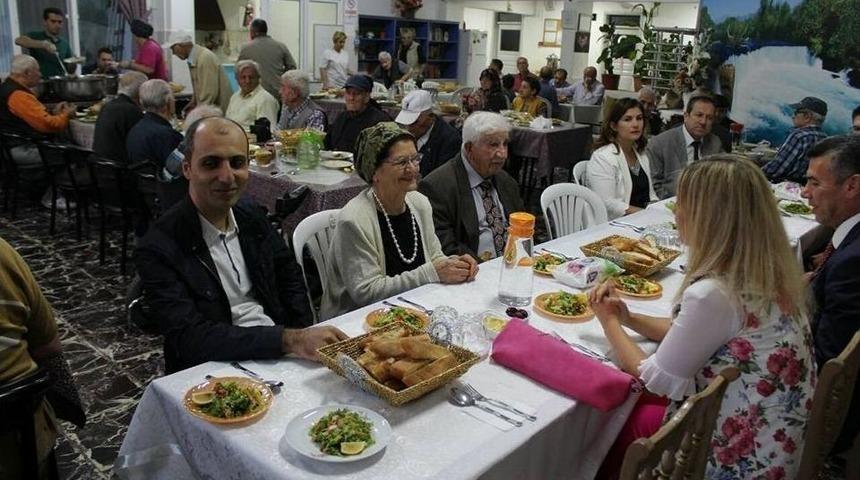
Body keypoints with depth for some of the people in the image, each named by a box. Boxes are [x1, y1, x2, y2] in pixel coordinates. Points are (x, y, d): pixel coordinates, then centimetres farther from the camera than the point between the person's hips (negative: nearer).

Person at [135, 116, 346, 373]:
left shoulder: (252, 215, 4)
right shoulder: (158, 249, -13)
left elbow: (289, 276, 14)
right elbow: (189, 337, -21)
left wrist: (306, 337, -2)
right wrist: (289, 340, -30)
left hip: (281, 354, 5)